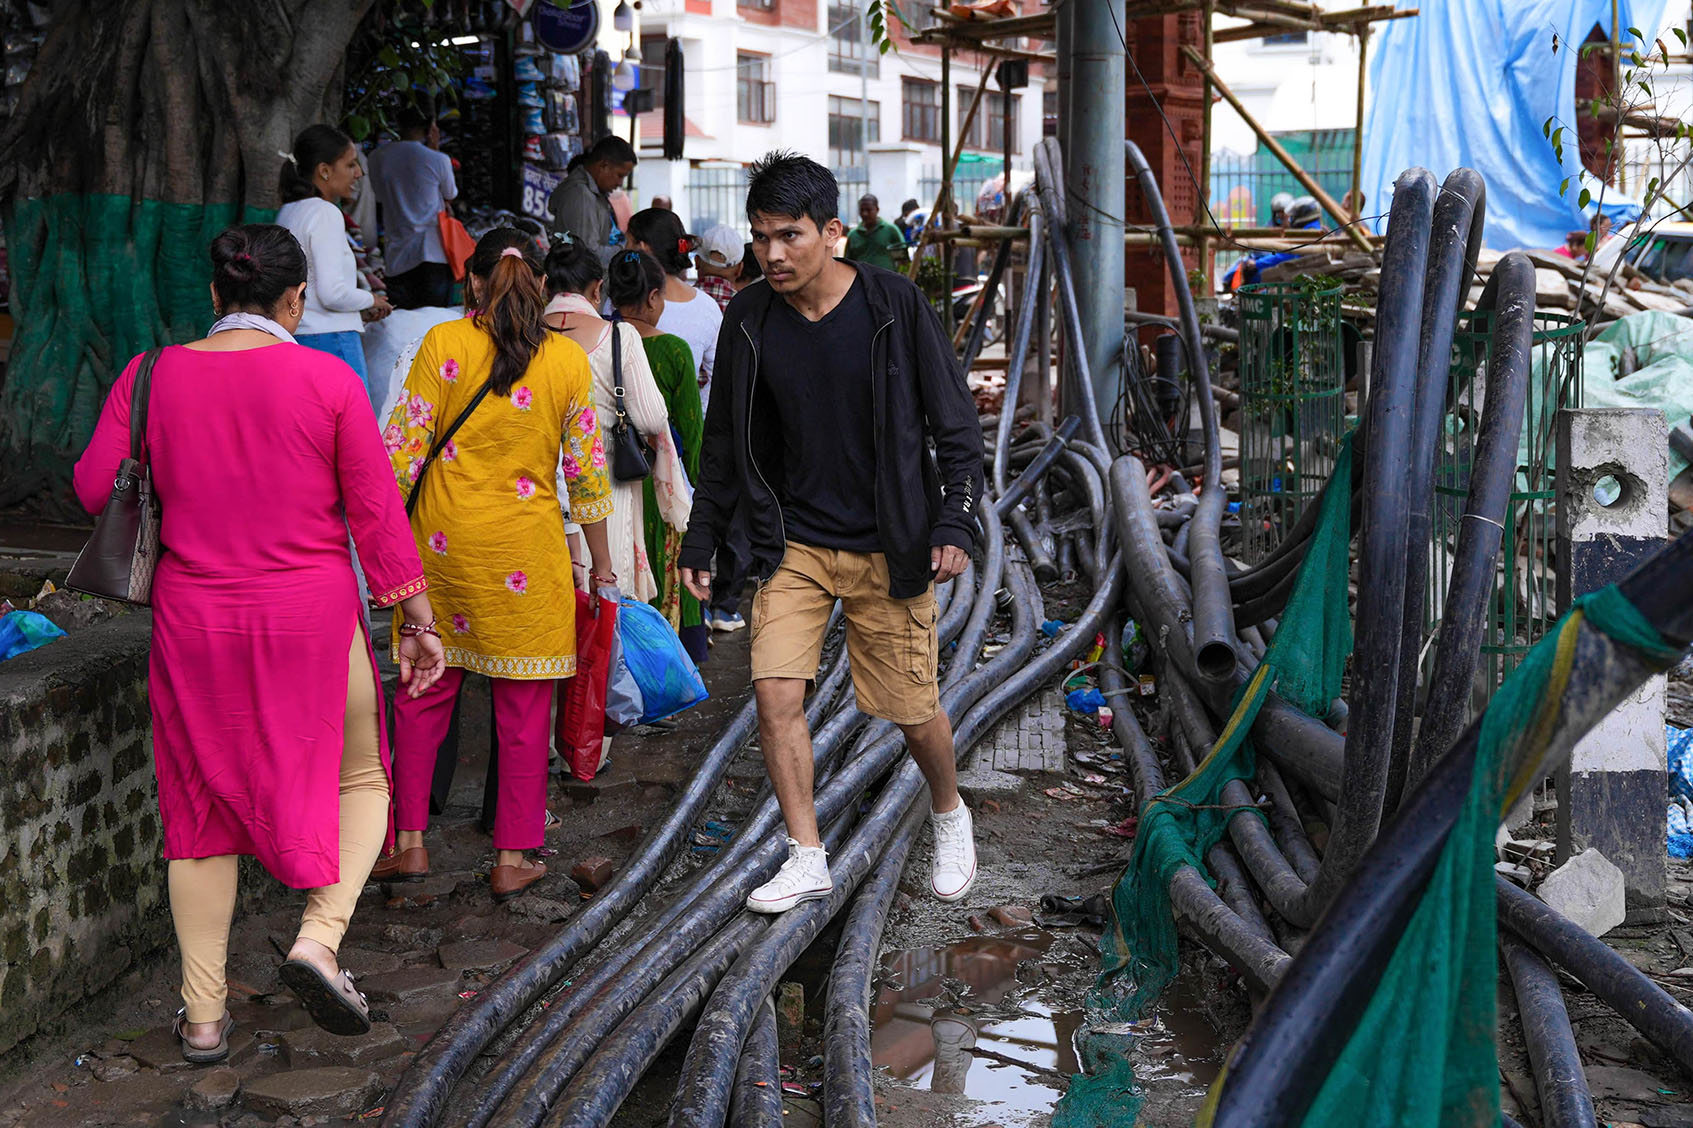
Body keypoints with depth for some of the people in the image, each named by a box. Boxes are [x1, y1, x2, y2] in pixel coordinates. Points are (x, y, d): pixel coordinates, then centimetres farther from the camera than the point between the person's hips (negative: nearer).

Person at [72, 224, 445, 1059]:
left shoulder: (151, 377, -2)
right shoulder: (327, 380, -7)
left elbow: (94, 487, -1)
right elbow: (376, 511, -6)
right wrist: (417, 620, 2)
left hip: (194, 622, 3)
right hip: (311, 616, -2)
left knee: (203, 803, 14)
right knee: (359, 777, 18)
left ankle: (202, 1016, 18)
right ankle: (320, 937, -4)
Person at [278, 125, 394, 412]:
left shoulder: (287, 213, 16)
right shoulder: (326, 214, -10)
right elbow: (332, 293, -18)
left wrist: (359, 312, 17)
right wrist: (371, 300, 0)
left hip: (294, 336, 9)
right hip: (331, 340, -9)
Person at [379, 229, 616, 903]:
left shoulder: (443, 344, -4)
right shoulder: (567, 359, -2)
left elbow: (402, 449, -6)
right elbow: (586, 469, 1)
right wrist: (602, 566, 10)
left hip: (443, 543, 1)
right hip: (527, 555, 0)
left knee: (425, 693, 14)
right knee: (524, 708, 8)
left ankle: (410, 843, 17)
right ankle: (512, 860, 12)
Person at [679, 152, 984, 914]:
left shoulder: (893, 305, -10)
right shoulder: (749, 320, -1)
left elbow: (956, 424, -5)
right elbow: (727, 443, 9)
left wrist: (955, 523, -14)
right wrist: (700, 541, 9)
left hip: (887, 549, -3)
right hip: (793, 544, 3)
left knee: (912, 710, 4)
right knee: (775, 693, -9)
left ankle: (949, 815, 34)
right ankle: (807, 858, 7)